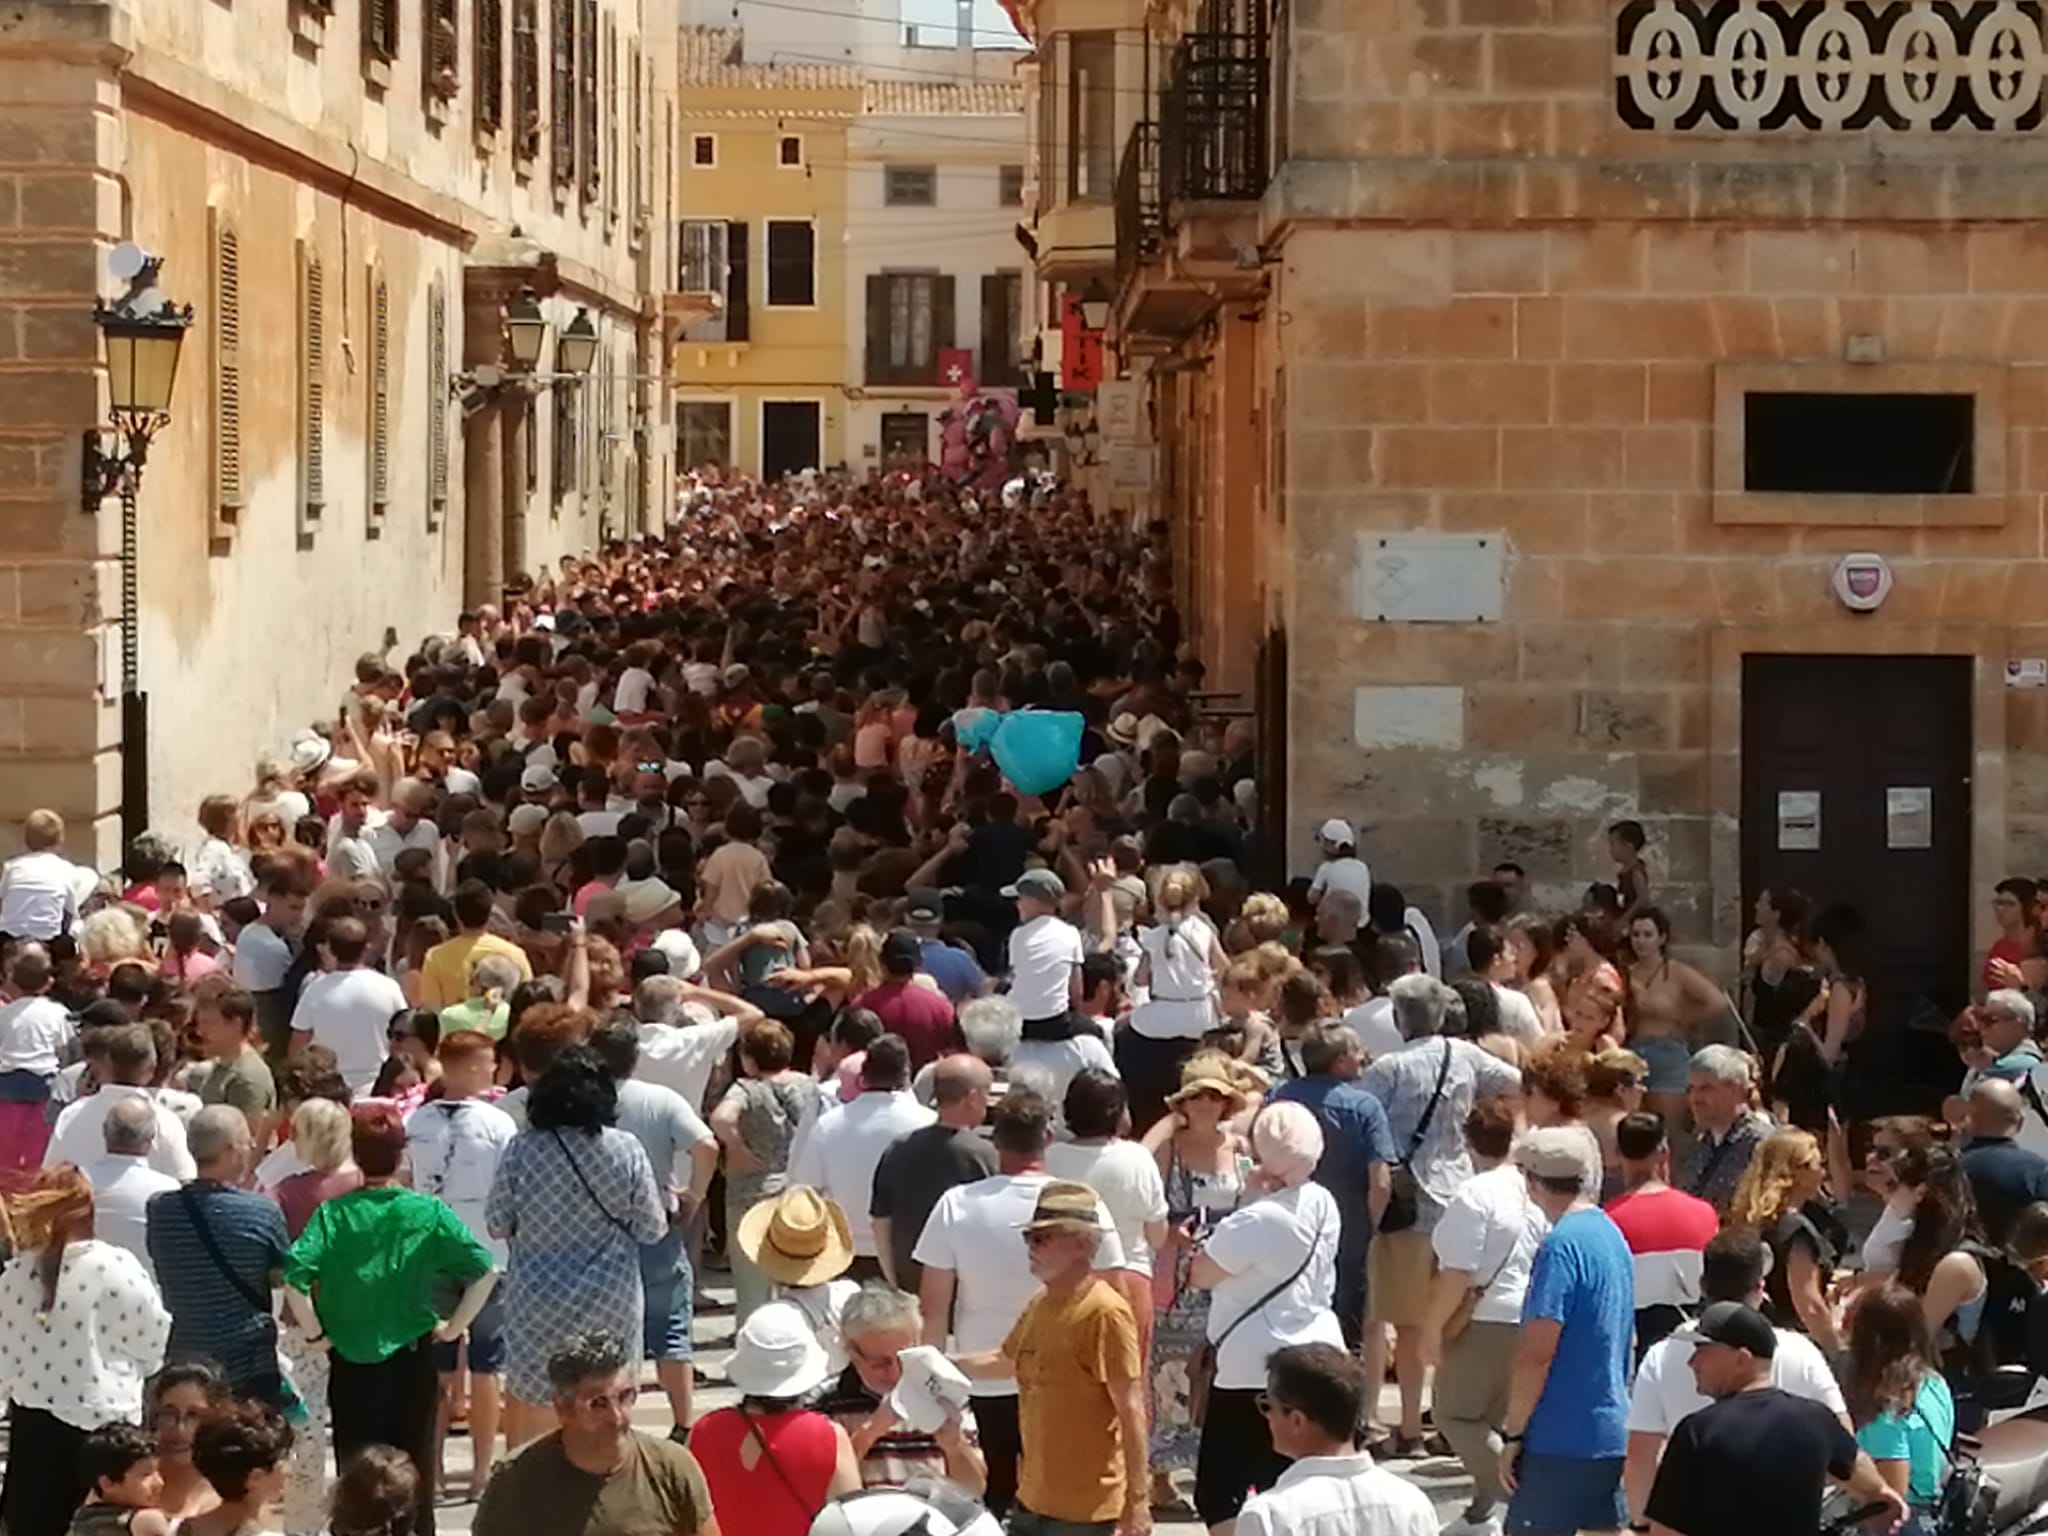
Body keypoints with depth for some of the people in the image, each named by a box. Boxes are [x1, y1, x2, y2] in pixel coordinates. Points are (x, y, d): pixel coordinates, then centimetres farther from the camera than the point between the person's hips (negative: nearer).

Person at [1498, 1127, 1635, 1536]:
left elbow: (1537, 1354, -20)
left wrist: (1512, 1433, -13)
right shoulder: (1611, 1234, 11)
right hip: (1611, 1434, 8)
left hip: (1559, 1439, -8)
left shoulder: (1562, 1246, -16)